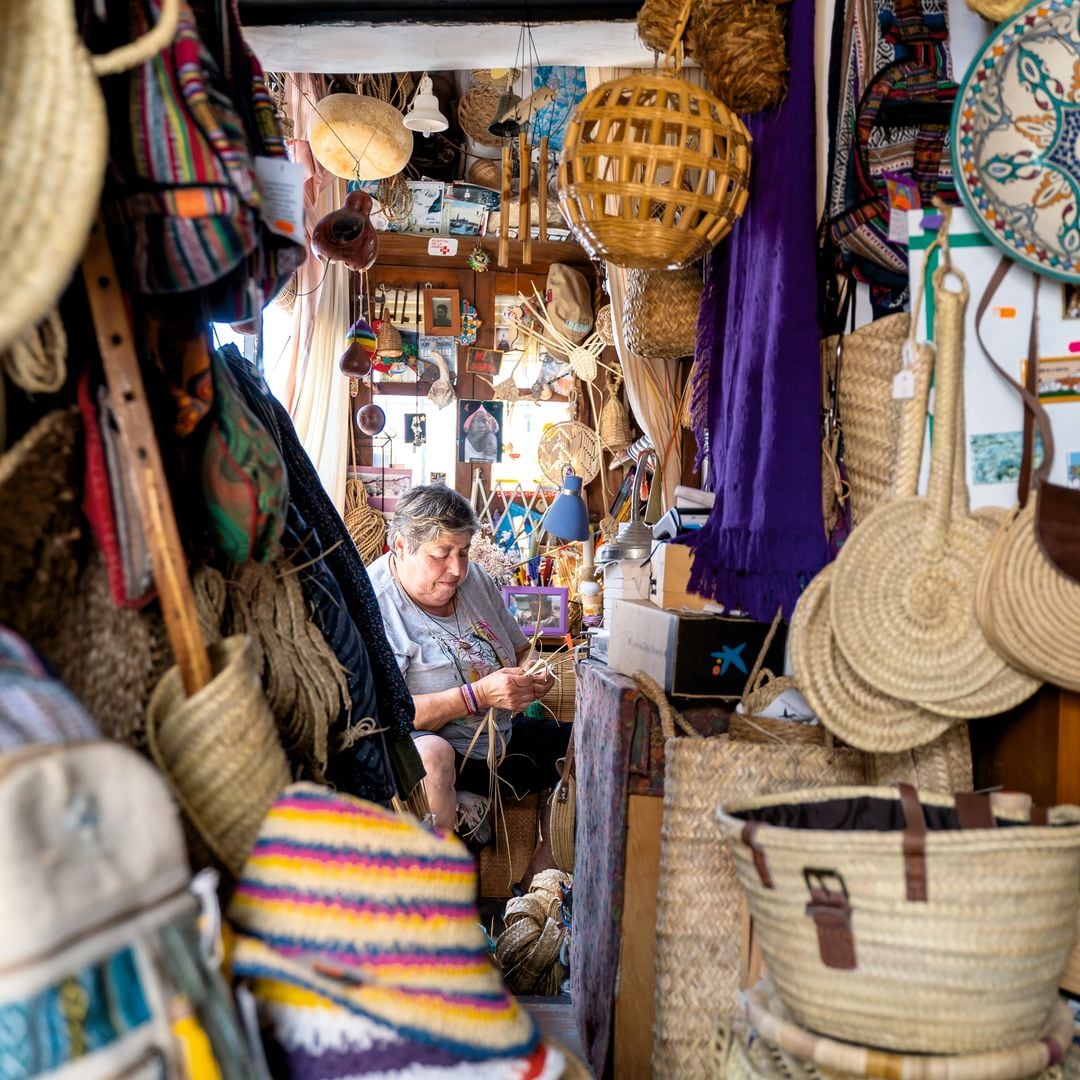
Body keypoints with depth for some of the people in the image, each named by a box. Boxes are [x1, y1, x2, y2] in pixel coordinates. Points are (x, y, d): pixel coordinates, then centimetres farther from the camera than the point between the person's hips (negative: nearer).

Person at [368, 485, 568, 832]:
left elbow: (520, 649, 20)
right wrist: (479, 695, -27)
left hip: (506, 737, 8)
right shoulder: (374, 605, -16)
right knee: (431, 754, -40)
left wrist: (530, 673, -5)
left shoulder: (474, 579, 8)